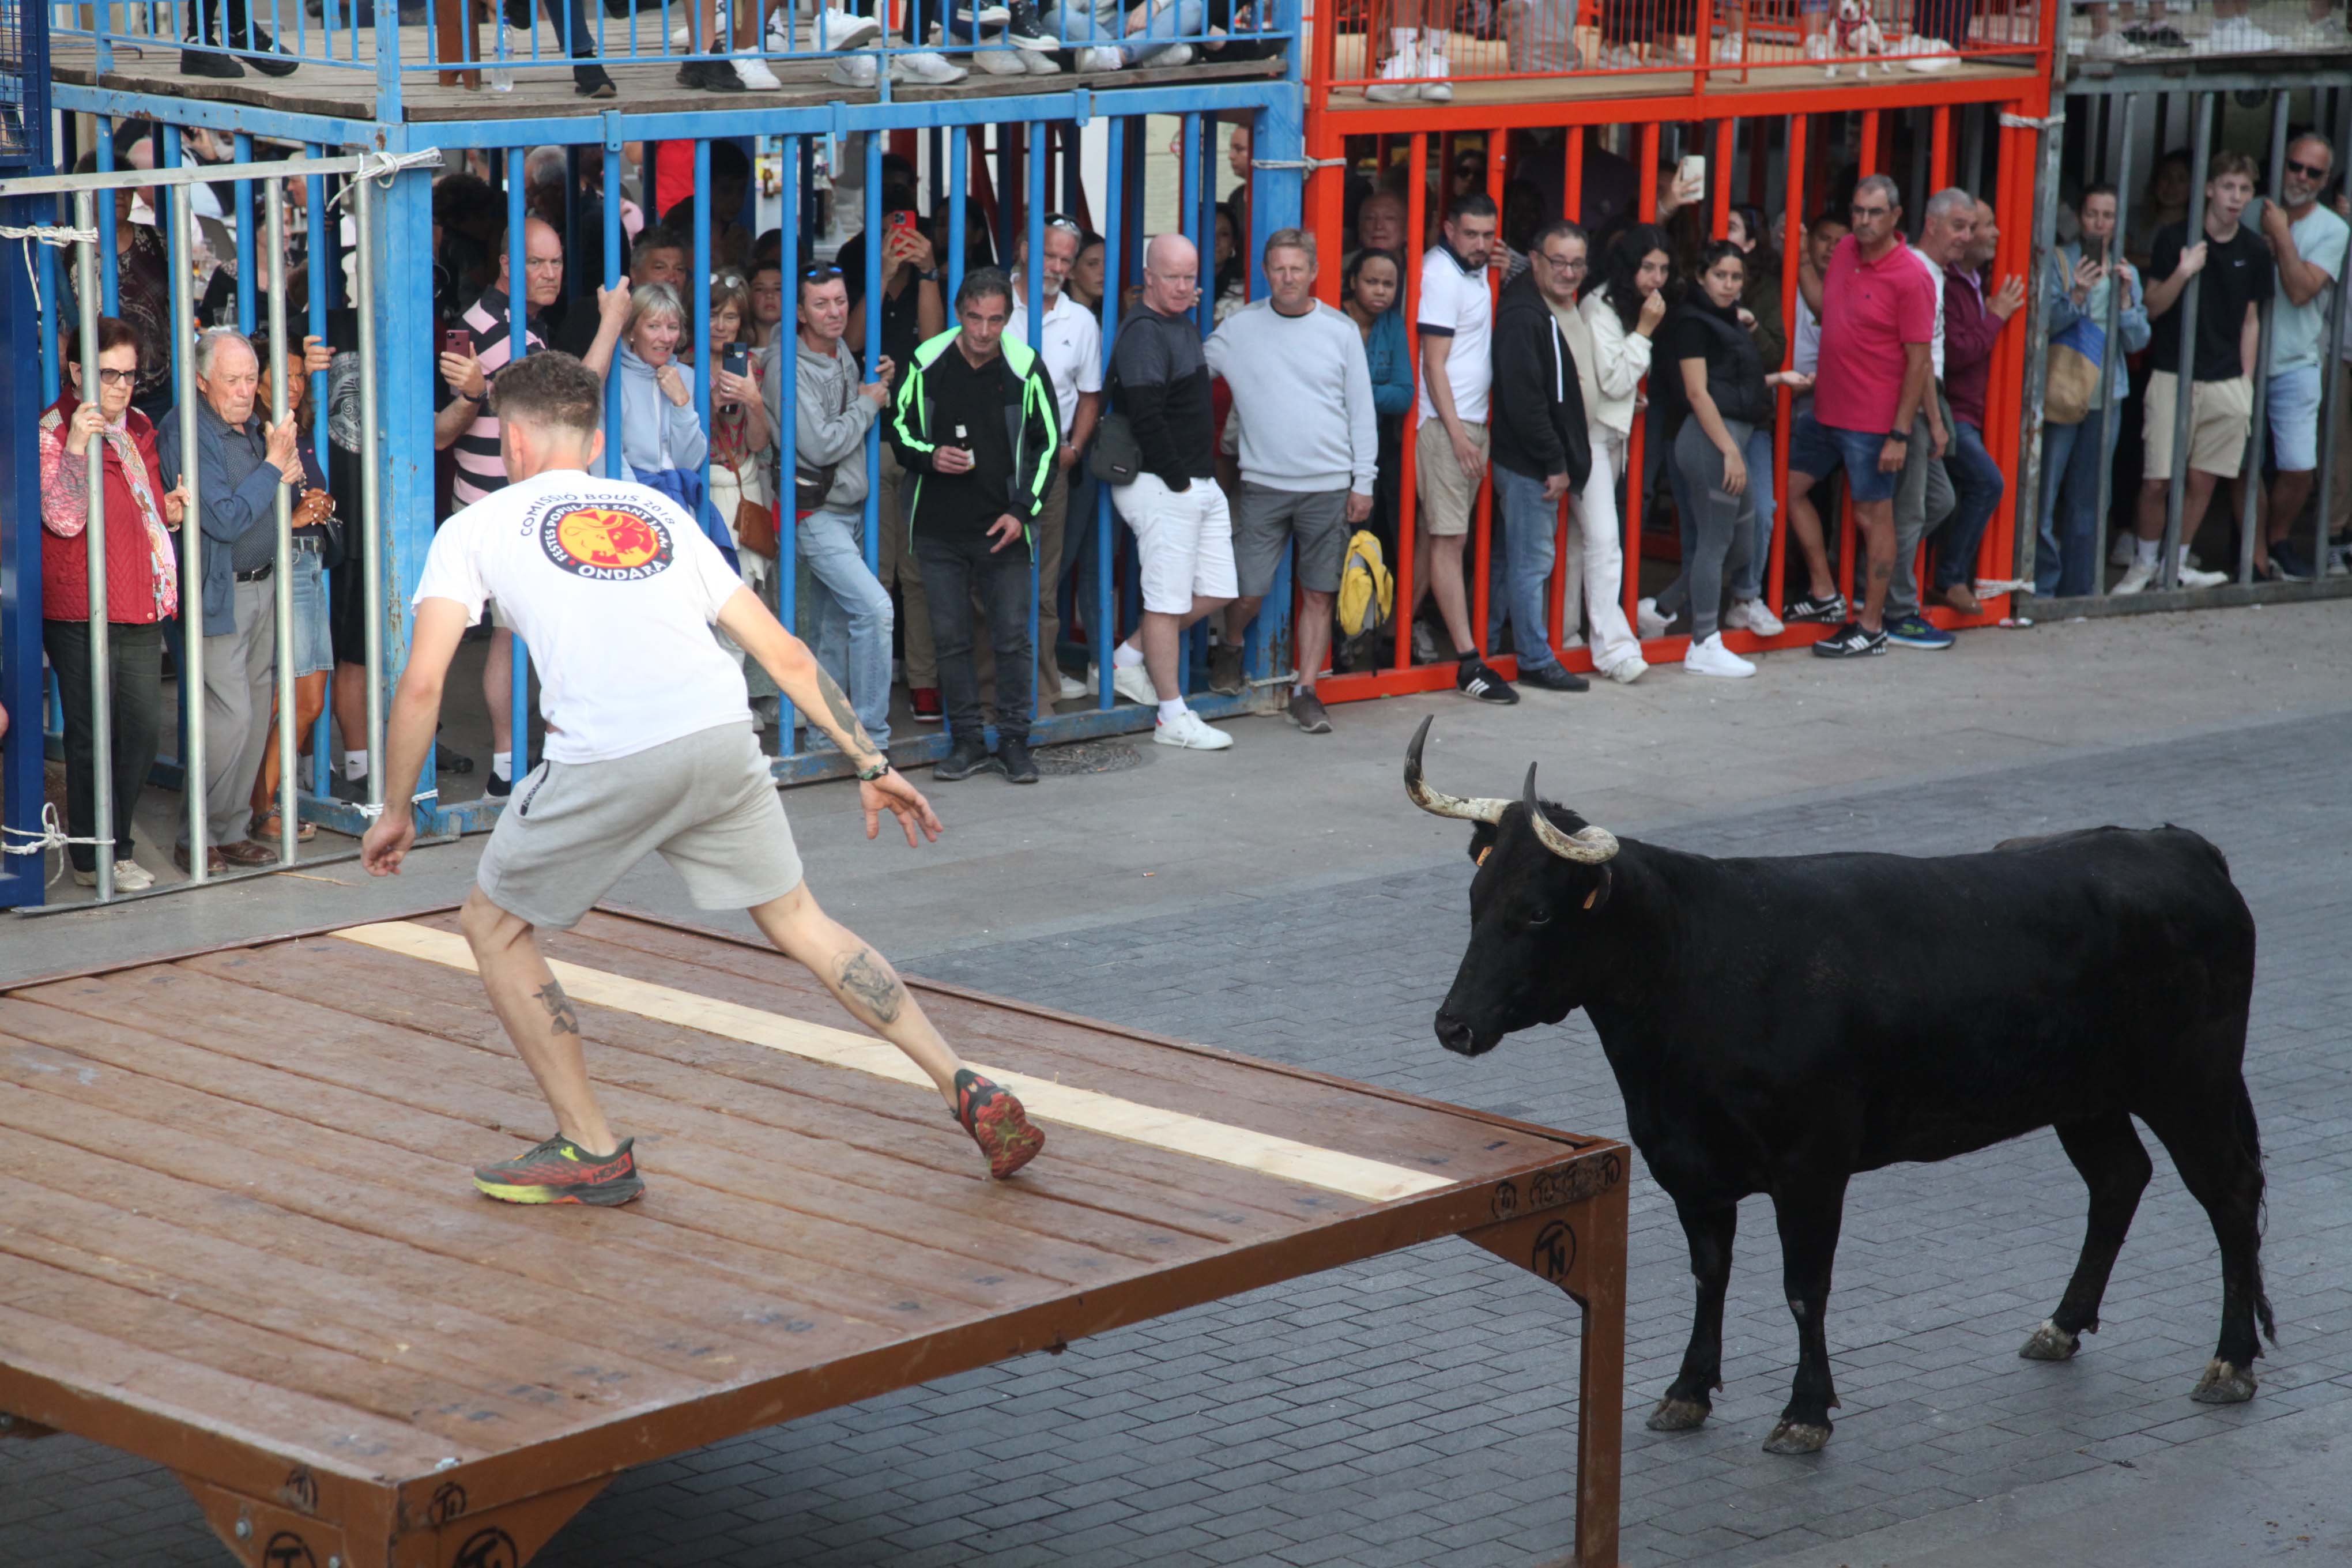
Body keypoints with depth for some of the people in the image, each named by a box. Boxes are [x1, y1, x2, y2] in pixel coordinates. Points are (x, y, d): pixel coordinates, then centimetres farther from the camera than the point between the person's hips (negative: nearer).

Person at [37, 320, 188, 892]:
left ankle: (116, 846, 18)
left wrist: (171, 510, 6)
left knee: (144, 727, 5)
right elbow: (64, 519, -17)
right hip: (79, 609, -6)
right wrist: (76, 448, -27)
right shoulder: (53, 430, -6)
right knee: (92, 734, -1)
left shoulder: (138, 430, 15)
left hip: (141, 608, 6)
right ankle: (93, 857, 8)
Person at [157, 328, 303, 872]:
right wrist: (273, 466, -14)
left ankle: (230, 831, 17)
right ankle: (198, 839, 0)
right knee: (230, 716, -11)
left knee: (257, 710, 9)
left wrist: (287, 476, 1)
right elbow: (225, 520, -21)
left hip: (263, 584, 8)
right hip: (220, 594, -8)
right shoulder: (187, 435, -15)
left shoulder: (254, 425, 10)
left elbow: (273, 507, 23)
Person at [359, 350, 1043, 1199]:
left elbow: (421, 683, 7)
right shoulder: (657, 510, 29)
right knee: (797, 920, 24)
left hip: (607, 761, -4)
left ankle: (593, 1152, 17)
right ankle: (968, 1092, 19)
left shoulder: (475, 528, 18)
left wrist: (396, 809, 19)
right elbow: (785, 654, 25)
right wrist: (871, 762, 31)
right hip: (722, 739, 4)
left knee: (494, 927, 18)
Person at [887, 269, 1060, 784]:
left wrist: (1022, 510, -6)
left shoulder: (1026, 369, -3)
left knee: (1013, 638, -1)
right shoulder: (927, 362, 0)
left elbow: (1047, 445, 4)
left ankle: (1014, 741, 10)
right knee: (950, 638, 6)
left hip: (1003, 529, -2)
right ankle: (967, 742, 16)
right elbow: (899, 429, 10)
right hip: (939, 529, 2)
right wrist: (929, 457, -11)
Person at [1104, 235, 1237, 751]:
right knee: (1169, 601, -3)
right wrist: (1178, 480, -16)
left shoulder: (1182, 325, 15)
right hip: (1160, 486, -10)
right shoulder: (1143, 333, -15)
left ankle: (1130, 659, 24)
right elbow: (1147, 417, -22)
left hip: (1198, 483, 10)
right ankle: (1173, 718, 4)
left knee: (1216, 592, 11)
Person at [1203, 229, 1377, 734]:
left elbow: (1362, 411, 6)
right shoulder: (1240, 328, 3)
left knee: (1320, 596, 1)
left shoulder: (1341, 330, 3)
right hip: (1264, 484, 0)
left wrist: (1364, 482, 2)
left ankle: (1305, 692, 10)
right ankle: (1230, 649, 28)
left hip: (1330, 486, 0)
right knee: (1248, 592, -2)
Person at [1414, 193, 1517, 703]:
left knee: (1433, 533, 11)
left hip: (1471, 420, 9)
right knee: (1449, 537, -9)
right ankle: (1468, 662, -12)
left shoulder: (1475, 271, 13)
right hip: (1446, 422, -9)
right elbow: (1434, 363, -15)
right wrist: (1458, 433, -17)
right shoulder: (1441, 275, -12)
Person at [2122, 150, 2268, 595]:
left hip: (2226, 383, 3)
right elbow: (2152, 308, -2)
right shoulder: (2174, 238, -3)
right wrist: (2182, 274, -19)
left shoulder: (2254, 251, 7)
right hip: (2173, 376, -3)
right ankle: (2143, 565, 12)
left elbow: (2251, 320, 13)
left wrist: (2246, 383, 10)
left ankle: (2177, 564, 20)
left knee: (2203, 480, 5)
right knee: (2157, 481, -6)